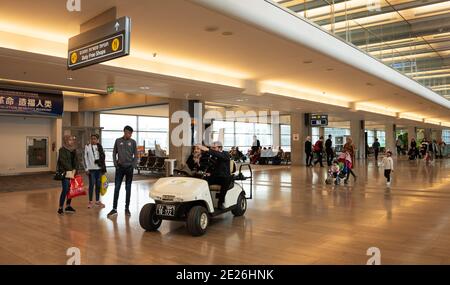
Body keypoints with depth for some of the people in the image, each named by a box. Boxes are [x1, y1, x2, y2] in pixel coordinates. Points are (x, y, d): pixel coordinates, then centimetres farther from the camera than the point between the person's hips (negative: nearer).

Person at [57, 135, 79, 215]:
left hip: (72, 173, 6)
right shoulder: (62, 150, -7)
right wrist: (69, 171, -16)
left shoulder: (74, 150, 12)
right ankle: (60, 208, 0)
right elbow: (63, 161, -14)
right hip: (65, 173, -6)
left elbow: (76, 161, 8)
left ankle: (68, 206, 17)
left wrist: (74, 170, -5)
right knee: (65, 190, -9)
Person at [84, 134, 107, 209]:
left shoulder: (99, 147, 10)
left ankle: (97, 201, 18)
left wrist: (104, 168, 10)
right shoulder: (87, 147, -1)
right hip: (91, 168, -3)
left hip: (99, 168, 4)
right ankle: (90, 201, 7)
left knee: (98, 185, 8)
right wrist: (86, 168, -7)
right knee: (92, 184, -3)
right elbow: (85, 158, -2)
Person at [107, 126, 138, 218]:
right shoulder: (118, 141, 3)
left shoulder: (133, 142, 2)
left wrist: (133, 166, -6)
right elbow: (114, 153, 6)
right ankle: (114, 209, 5)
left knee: (128, 189, 6)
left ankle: (127, 208, 14)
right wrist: (115, 164, -3)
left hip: (129, 168, 0)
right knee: (116, 188, 0)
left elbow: (135, 155, 3)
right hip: (119, 167, 0)